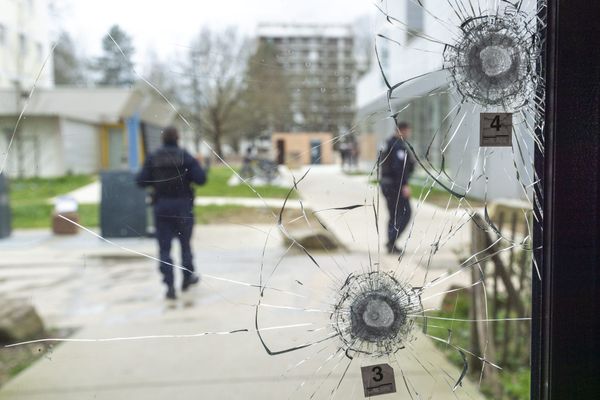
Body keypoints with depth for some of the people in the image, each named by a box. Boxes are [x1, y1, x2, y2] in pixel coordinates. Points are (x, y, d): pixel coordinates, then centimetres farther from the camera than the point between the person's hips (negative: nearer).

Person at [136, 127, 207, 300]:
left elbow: (141, 181, -4)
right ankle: (187, 277, 30)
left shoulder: (152, 158, 0)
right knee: (185, 242, 17)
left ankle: (170, 285, -5)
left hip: (161, 206, 1)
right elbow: (200, 179, -14)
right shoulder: (185, 156, -6)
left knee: (164, 247, 4)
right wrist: (192, 171, 6)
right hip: (183, 205, -1)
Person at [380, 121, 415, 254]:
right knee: (405, 214, -4)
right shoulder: (399, 145, -15)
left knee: (394, 215, 13)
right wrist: (404, 185, -25)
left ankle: (391, 245, 14)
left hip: (386, 183, 10)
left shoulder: (389, 143, 16)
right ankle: (391, 241, -9)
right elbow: (399, 166, -24)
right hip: (396, 184, -10)